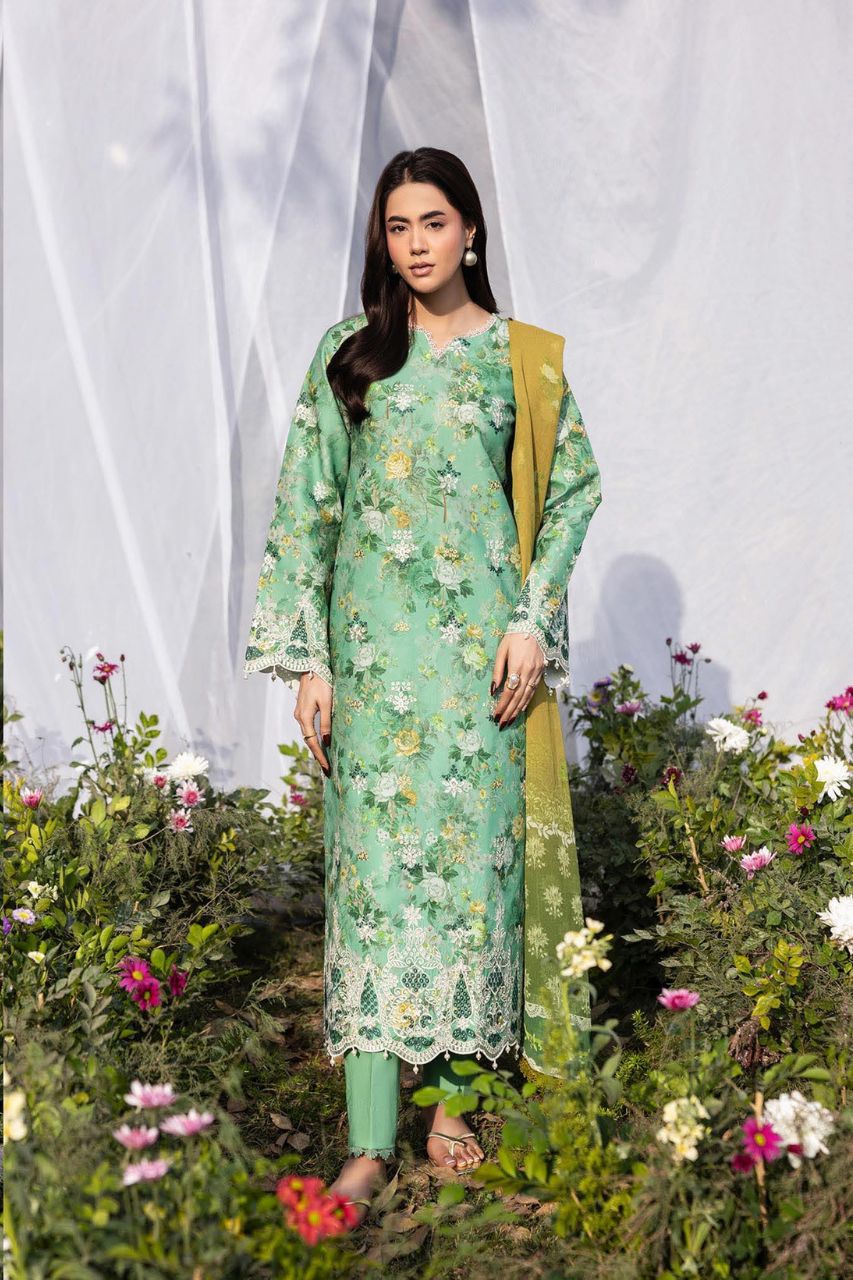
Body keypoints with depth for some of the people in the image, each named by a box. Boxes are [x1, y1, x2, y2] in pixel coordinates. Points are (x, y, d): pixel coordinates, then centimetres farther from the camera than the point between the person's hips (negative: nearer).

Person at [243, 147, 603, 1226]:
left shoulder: (517, 353, 7)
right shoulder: (347, 354, 7)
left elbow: (572, 485, 8)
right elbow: (304, 507, 4)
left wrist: (534, 620, -3)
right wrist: (307, 657, -3)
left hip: (481, 640, 0)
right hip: (375, 642, 0)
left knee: (473, 851, 1)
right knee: (375, 859, -4)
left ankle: (450, 1092, 14)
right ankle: (371, 1137, -2)